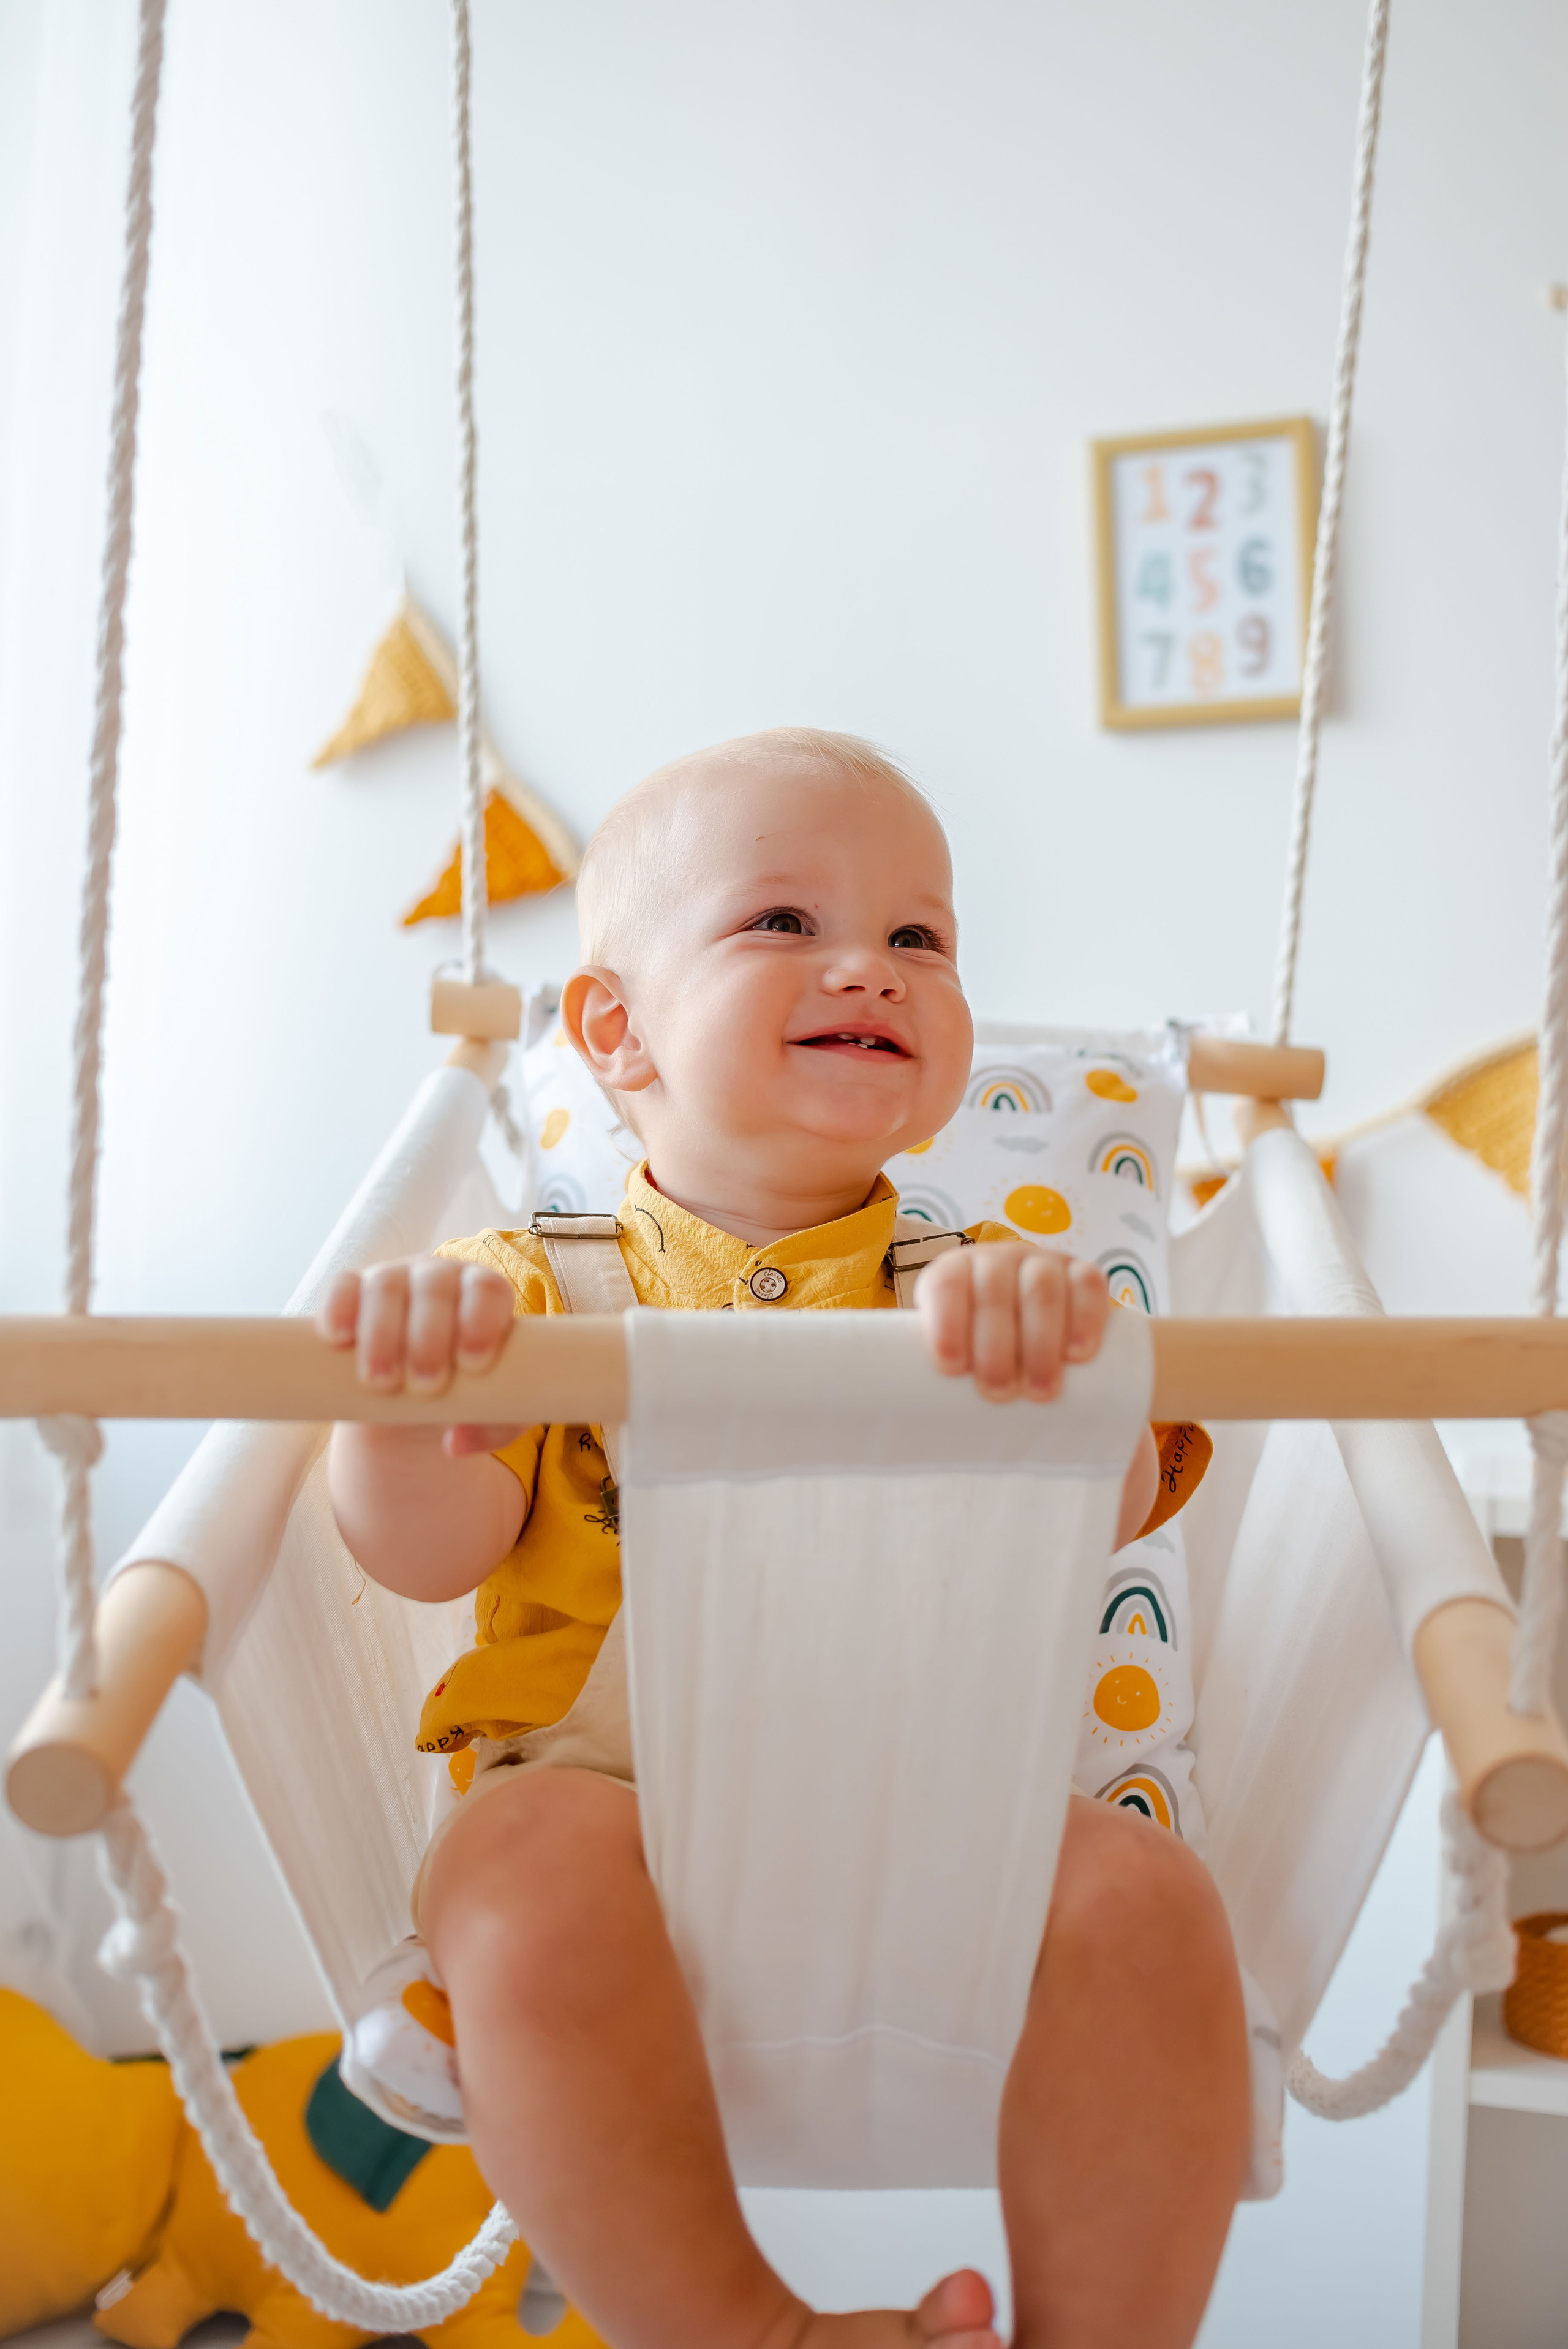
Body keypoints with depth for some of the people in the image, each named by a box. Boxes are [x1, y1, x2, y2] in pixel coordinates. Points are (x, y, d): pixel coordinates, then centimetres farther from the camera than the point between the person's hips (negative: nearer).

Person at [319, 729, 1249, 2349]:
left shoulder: (976, 1292, 14)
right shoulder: (541, 1290, 10)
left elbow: (1097, 1515, -4)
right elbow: (427, 1552, -2)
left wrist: (1047, 1352, -27)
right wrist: (401, 1400, -25)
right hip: (606, 1789, -1)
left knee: (1146, 1907, -26)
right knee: (534, 1902, -33)